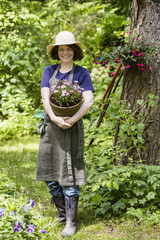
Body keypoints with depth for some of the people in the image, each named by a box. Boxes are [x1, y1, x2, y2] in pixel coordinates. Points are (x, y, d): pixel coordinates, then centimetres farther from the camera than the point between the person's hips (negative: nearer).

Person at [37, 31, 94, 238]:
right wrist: (55, 118, -21)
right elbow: (45, 97, -5)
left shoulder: (82, 73, 0)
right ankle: (62, 214, 27)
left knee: (69, 174, -4)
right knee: (49, 174, 8)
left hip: (72, 128, -4)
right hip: (50, 127, 4)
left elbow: (89, 101, -11)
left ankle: (70, 223, 3)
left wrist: (72, 120, -25)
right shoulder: (49, 71, 8)